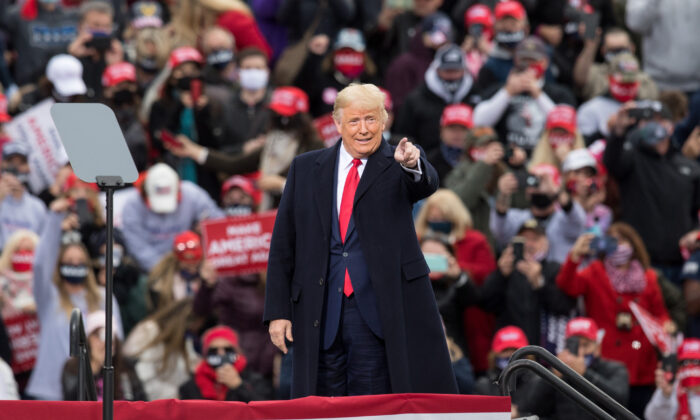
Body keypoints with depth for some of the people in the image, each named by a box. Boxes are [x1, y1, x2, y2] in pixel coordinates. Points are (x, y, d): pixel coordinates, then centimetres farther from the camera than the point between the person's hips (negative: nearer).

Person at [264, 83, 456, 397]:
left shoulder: (398, 167, 5)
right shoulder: (305, 169, 11)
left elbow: (427, 185, -19)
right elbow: (283, 244, 10)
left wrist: (413, 165, -43)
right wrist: (278, 311, 3)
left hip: (377, 309, -2)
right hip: (321, 312, 2)